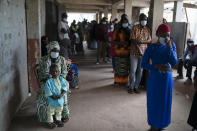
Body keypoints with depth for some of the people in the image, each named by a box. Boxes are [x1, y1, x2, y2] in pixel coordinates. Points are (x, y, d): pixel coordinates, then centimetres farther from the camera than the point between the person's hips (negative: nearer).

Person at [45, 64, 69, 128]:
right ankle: (50, 121, 34)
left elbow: (65, 87, -10)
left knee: (59, 110, 21)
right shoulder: (49, 81, -17)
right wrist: (53, 96, -24)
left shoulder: (61, 79, -7)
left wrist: (61, 94, -23)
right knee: (50, 111, 14)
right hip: (52, 100, -3)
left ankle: (58, 120, 43)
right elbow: (48, 92, -17)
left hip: (60, 99, 3)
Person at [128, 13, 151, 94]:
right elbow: (133, 40, -9)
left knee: (140, 71, 7)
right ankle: (131, 87, 14)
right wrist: (139, 50, -17)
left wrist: (141, 41, -18)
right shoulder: (135, 28, -3)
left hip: (143, 53, 3)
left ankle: (136, 87, 19)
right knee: (133, 71, 0)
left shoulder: (147, 29, 8)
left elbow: (149, 40, 1)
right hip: (134, 52, -3)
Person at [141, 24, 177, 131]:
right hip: (154, 78, -2)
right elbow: (143, 64, -7)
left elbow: (174, 63, -11)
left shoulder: (172, 45, -2)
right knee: (154, 102, 7)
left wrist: (169, 48, -23)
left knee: (165, 102, 13)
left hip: (167, 78, 3)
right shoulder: (151, 48, -9)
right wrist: (157, 66, -22)